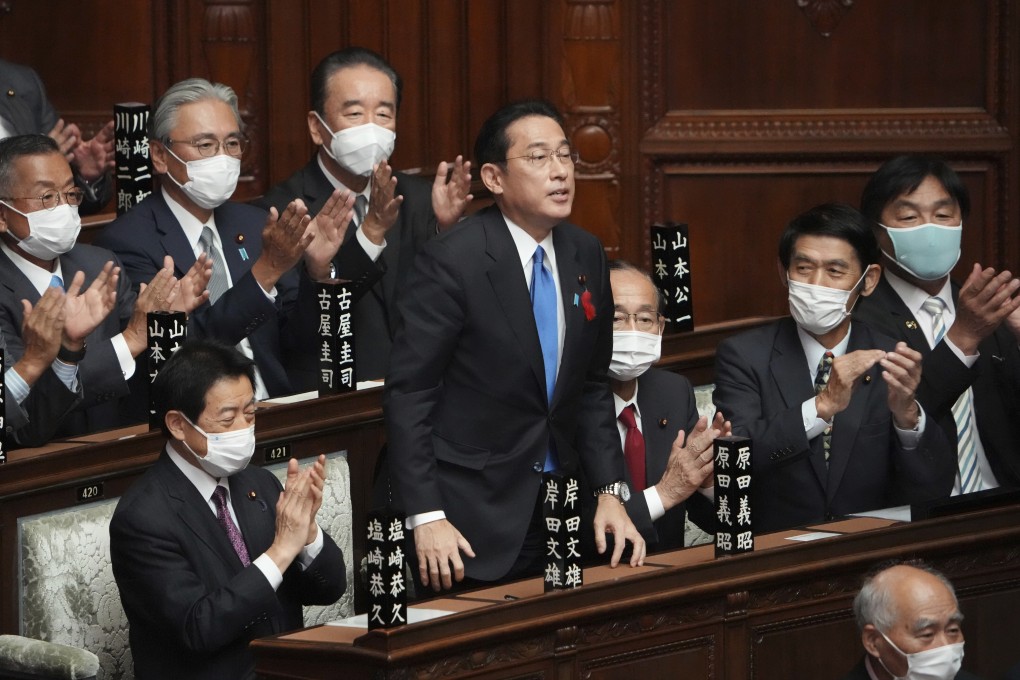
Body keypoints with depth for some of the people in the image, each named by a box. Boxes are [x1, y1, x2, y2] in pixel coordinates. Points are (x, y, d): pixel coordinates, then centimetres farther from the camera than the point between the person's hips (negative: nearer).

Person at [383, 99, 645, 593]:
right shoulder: (452, 261, -14)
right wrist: (425, 517, -18)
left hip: (559, 513, 6)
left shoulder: (585, 255, 6)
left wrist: (610, 492, 4)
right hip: (471, 521, -6)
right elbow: (408, 394, -13)